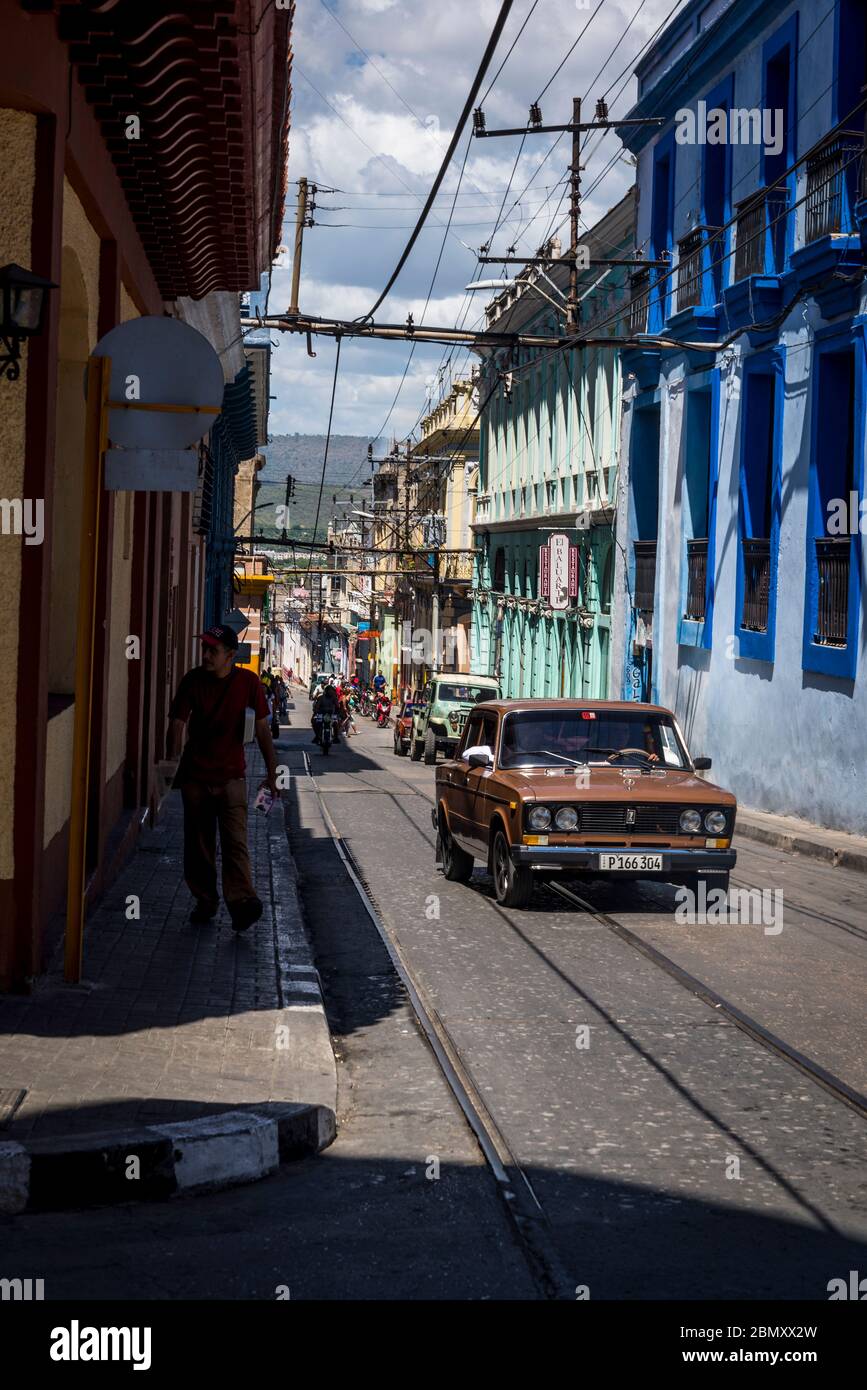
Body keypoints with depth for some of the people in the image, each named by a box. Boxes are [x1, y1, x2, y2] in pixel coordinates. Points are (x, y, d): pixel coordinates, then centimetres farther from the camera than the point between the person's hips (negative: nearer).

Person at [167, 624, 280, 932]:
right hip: (195, 775, 2)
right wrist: (172, 765, -12)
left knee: (235, 839, -14)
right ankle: (205, 901, 16)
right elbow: (177, 724, -2)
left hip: (231, 774, -2)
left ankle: (241, 901, -23)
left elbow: (262, 729, -2)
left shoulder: (248, 682, -5)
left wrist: (272, 774, -3)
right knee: (198, 843, 6)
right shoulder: (192, 681, -3)